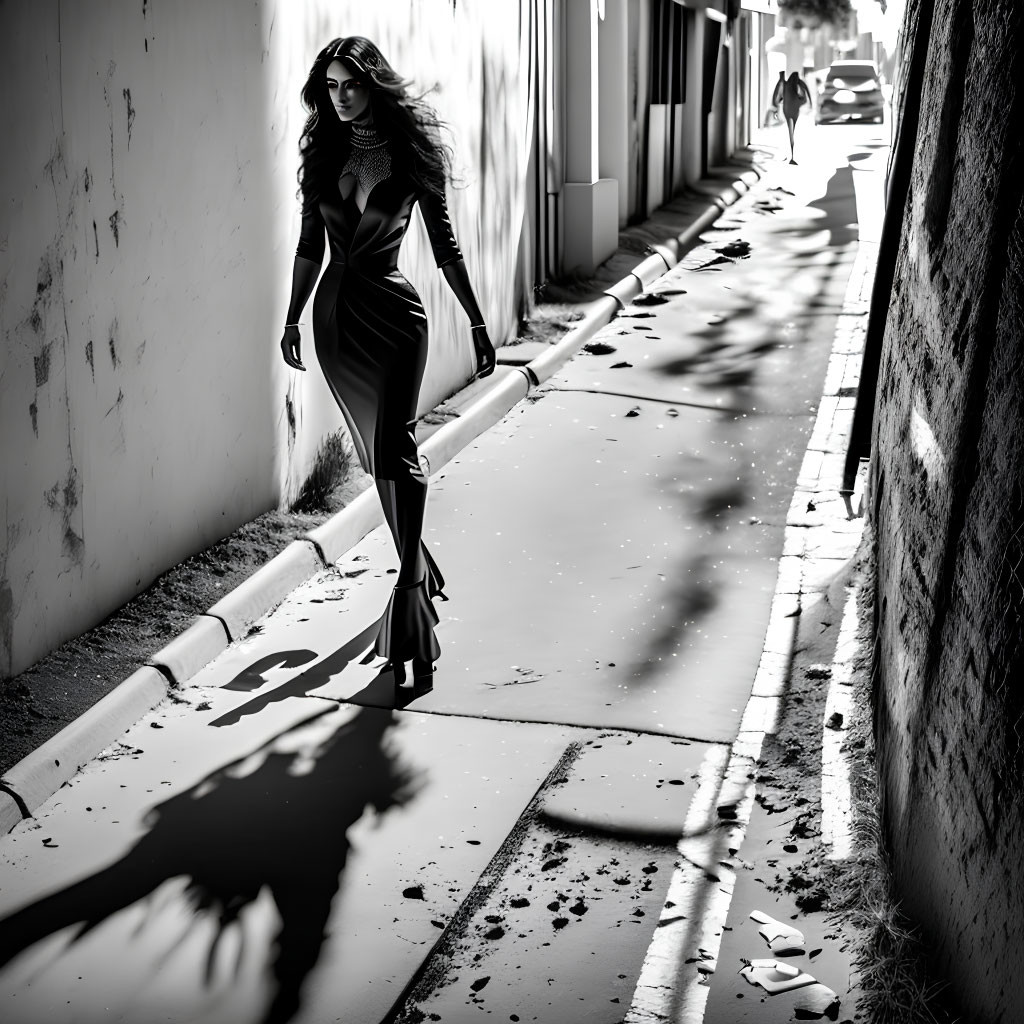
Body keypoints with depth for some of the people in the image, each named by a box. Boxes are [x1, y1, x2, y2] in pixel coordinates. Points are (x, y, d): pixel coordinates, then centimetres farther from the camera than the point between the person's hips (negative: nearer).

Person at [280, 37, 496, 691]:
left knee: (394, 448, -16)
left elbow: (445, 244, -1)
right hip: (336, 313, 4)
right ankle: (419, 567, 27)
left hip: (394, 313, -4)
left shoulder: (411, 149, -4)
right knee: (380, 451, 11)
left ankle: (411, 591, -14)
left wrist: (478, 323, -3)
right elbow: (310, 245, 14)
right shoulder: (323, 151, 6)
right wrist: (293, 319, 14)